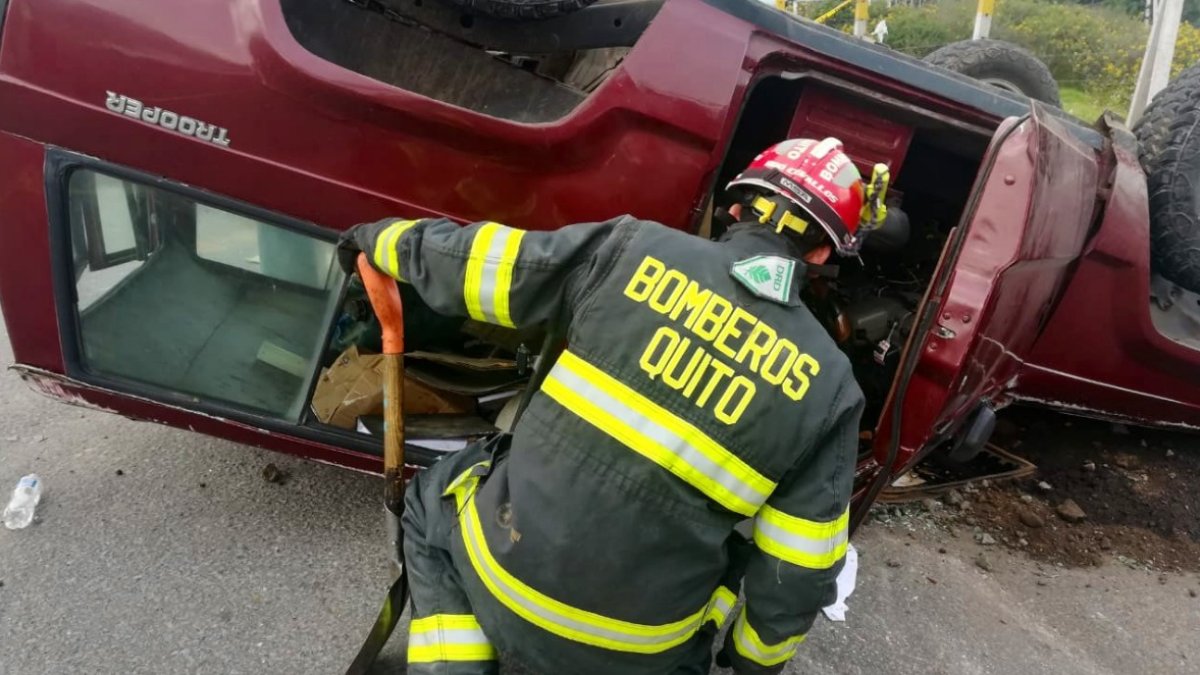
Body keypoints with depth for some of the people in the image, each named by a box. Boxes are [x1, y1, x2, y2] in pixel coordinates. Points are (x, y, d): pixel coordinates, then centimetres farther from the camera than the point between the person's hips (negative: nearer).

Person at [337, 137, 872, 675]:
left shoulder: (634, 248, -9)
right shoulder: (826, 383, -6)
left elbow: (471, 265, -2)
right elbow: (796, 572, -2)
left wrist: (383, 238, 18)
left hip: (507, 589, -1)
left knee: (431, 499, 30)